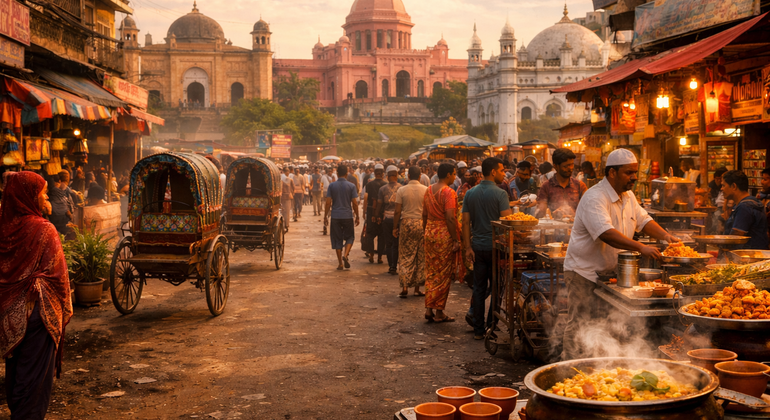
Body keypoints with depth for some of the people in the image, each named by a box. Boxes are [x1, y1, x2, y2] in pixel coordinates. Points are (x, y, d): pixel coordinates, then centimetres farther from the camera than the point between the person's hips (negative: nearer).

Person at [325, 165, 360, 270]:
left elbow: (328, 202, -2)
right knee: (350, 237, 14)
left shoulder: (332, 185, 0)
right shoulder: (351, 186, -3)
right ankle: (345, 255, -10)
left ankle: (340, 263, 7)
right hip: (348, 216, -1)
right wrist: (357, 217, 5)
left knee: (337, 239, 7)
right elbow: (355, 203, -4)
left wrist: (325, 216, 7)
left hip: (335, 216, 1)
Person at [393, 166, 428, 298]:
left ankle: (404, 286, -1)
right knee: (420, 257, 8)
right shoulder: (426, 190, -3)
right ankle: (417, 288, 12)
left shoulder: (401, 190, -3)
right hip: (422, 224, 0)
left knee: (405, 256, 6)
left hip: (406, 223, 0)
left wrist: (395, 227, 7)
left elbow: (397, 211, -3)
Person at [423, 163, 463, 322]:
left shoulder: (429, 190, 9)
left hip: (430, 233, 7)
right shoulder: (448, 192, -15)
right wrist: (456, 240, -17)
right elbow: (450, 218, -20)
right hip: (444, 235, -7)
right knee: (443, 274, 2)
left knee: (431, 273, 13)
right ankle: (439, 313, 7)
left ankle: (429, 309, 11)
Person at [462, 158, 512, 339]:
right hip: (496, 247, -5)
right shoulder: (500, 194, -11)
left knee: (479, 289, 9)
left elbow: (466, 222, 3)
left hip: (478, 247, 5)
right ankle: (491, 328, 9)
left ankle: (478, 329, 13)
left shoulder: (470, 193, 6)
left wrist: (468, 246, 4)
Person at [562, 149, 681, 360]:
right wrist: (640, 247, -40)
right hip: (584, 271, -9)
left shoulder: (628, 196, 9)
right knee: (580, 324, -5)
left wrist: (665, 235, -2)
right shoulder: (595, 198, -22)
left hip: (609, 271, 9)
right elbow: (606, 233, -34)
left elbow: (643, 219, 17)